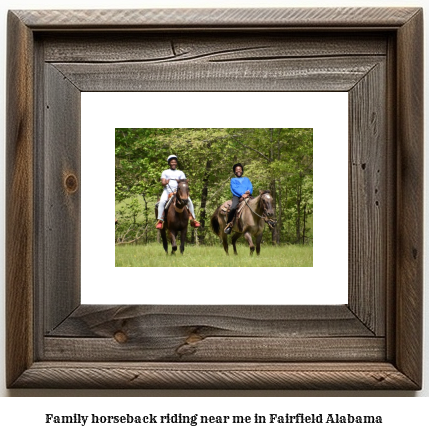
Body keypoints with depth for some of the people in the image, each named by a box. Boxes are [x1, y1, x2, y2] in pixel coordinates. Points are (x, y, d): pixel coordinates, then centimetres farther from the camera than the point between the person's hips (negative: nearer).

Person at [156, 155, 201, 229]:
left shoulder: (180, 173, 20)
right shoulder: (165, 172, 16)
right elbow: (162, 182, 4)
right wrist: (165, 182, -20)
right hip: (167, 190, -2)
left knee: (189, 201, -18)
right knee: (162, 201, -31)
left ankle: (193, 219, -10)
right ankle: (160, 220, -30)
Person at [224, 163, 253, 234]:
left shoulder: (246, 179, 28)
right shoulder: (233, 180, 19)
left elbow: (250, 187, 13)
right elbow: (235, 188, 2)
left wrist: (249, 191, -12)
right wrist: (242, 194, -16)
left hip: (247, 196, 3)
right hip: (237, 196, -3)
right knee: (233, 207, -32)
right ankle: (229, 224, -18)